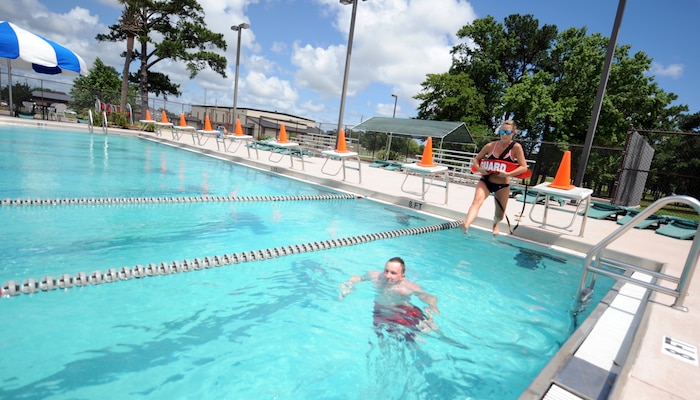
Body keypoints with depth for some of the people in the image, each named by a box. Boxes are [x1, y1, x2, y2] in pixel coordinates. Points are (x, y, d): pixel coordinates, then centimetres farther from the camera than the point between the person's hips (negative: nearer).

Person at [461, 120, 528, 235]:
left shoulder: (516, 147, -9)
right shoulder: (491, 146, -3)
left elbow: (524, 167, -12)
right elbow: (476, 159, 9)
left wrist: (508, 174, -25)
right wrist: (479, 168, -12)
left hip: (502, 185, 0)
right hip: (485, 181, 0)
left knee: (499, 215, 13)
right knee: (477, 201, -29)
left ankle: (495, 223, 49)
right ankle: (466, 226, -45)